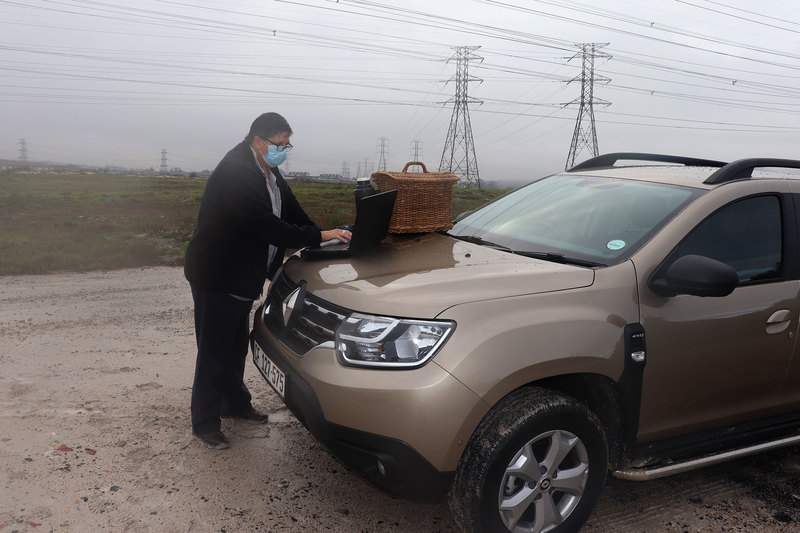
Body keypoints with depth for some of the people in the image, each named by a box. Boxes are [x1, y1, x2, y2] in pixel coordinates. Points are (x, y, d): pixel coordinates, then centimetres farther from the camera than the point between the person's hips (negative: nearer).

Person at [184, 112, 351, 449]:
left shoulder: (268, 172, 6)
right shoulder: (235, 173, -25)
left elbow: (291, 211, 10)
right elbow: (268, 226, -31)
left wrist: (324, 239, -2)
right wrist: (320, 236, -30)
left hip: (243, 275, 10)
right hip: (216, 276, -10)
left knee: (237, 346, 22)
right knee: (214, 352, 1)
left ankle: (235, 403, 39)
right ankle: (205, 424, 15)